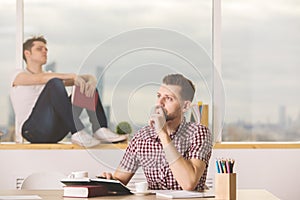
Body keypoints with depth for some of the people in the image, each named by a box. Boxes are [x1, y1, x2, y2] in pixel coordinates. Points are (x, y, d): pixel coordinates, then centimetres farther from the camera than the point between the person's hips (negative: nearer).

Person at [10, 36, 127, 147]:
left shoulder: (51, 77, 25)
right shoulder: (19, 75, 8)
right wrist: (73, 76, -25)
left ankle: (100, 130, -19)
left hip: (54, 133, 6)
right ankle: (78, 133, -39)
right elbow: (41, 78, -17)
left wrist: (91, 81, -13)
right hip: (32, 130, -6)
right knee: (55, 83, -28)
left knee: (86, 86, 2)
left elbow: (87, 78, 11)